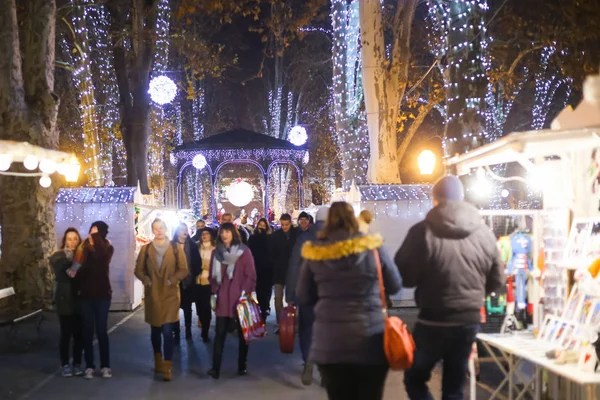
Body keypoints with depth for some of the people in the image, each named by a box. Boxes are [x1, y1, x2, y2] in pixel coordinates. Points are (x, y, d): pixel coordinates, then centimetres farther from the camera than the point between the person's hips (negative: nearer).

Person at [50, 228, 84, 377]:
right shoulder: (58, 256, 0)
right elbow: (60, 274, -15)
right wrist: (68, 259, -24)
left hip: (79, 298, 2)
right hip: (64, 299, -2)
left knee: (79, 333, 4)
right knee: (66, 333, -1)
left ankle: (77, 364, 14)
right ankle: (65, 365, 10)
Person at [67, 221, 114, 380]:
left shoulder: (107, 248, -3)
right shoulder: (84, 248, 0)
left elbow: (100, 256, -26)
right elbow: (78, 268, -1)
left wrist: (95, 236, -21)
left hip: (102, 294, -1)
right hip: (85, 295, 1)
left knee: (102, 331, 2)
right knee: (88, 331, 6)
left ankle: (105, 366, 10)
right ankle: (89, 366, 14)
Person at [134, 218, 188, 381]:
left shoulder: (175, 248, 0)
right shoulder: (146, 249, 3)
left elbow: (183, 270, 0)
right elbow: (139, 270, 7)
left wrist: (172, 280, -14)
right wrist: (147, 280, -10)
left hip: (170, 294, -2)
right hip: (152, 295, 2)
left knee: (167, 331, -10)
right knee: (155, 330, 13)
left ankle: (167, 366, -7)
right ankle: (158, 361, 30)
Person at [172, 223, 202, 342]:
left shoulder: (193, 245, 4)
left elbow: (198, 262, 4)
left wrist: (195, 275, -7)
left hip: (189, 281, 2)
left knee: (187, 307, 12)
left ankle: (188, 331, 23)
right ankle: (176, 333, 2)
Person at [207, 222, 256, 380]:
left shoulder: (244, 251, -2)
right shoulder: (216, 253, 4)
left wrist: (246, 293, -7)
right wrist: (214, 292, 3)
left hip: (240, 298, -1)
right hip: (222, 299, 1)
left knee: (242, 333, 6)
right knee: (219, 334, 2)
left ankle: (242, 366, 11)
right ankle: (215, 368, 3)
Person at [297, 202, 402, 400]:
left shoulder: (315, 253, -2)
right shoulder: (373, 248, -4)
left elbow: (303, 297, 7)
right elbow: (395, 285, 9)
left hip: (329, 342, 1)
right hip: (371, 341, -1)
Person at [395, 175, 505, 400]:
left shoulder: (423, 232, -14)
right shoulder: (485, 234, -1)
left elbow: (404, 277, -10)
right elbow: (497, 282, 7)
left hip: (433, 322, -4)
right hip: (469, 321, 4)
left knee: (414, 379, 16)